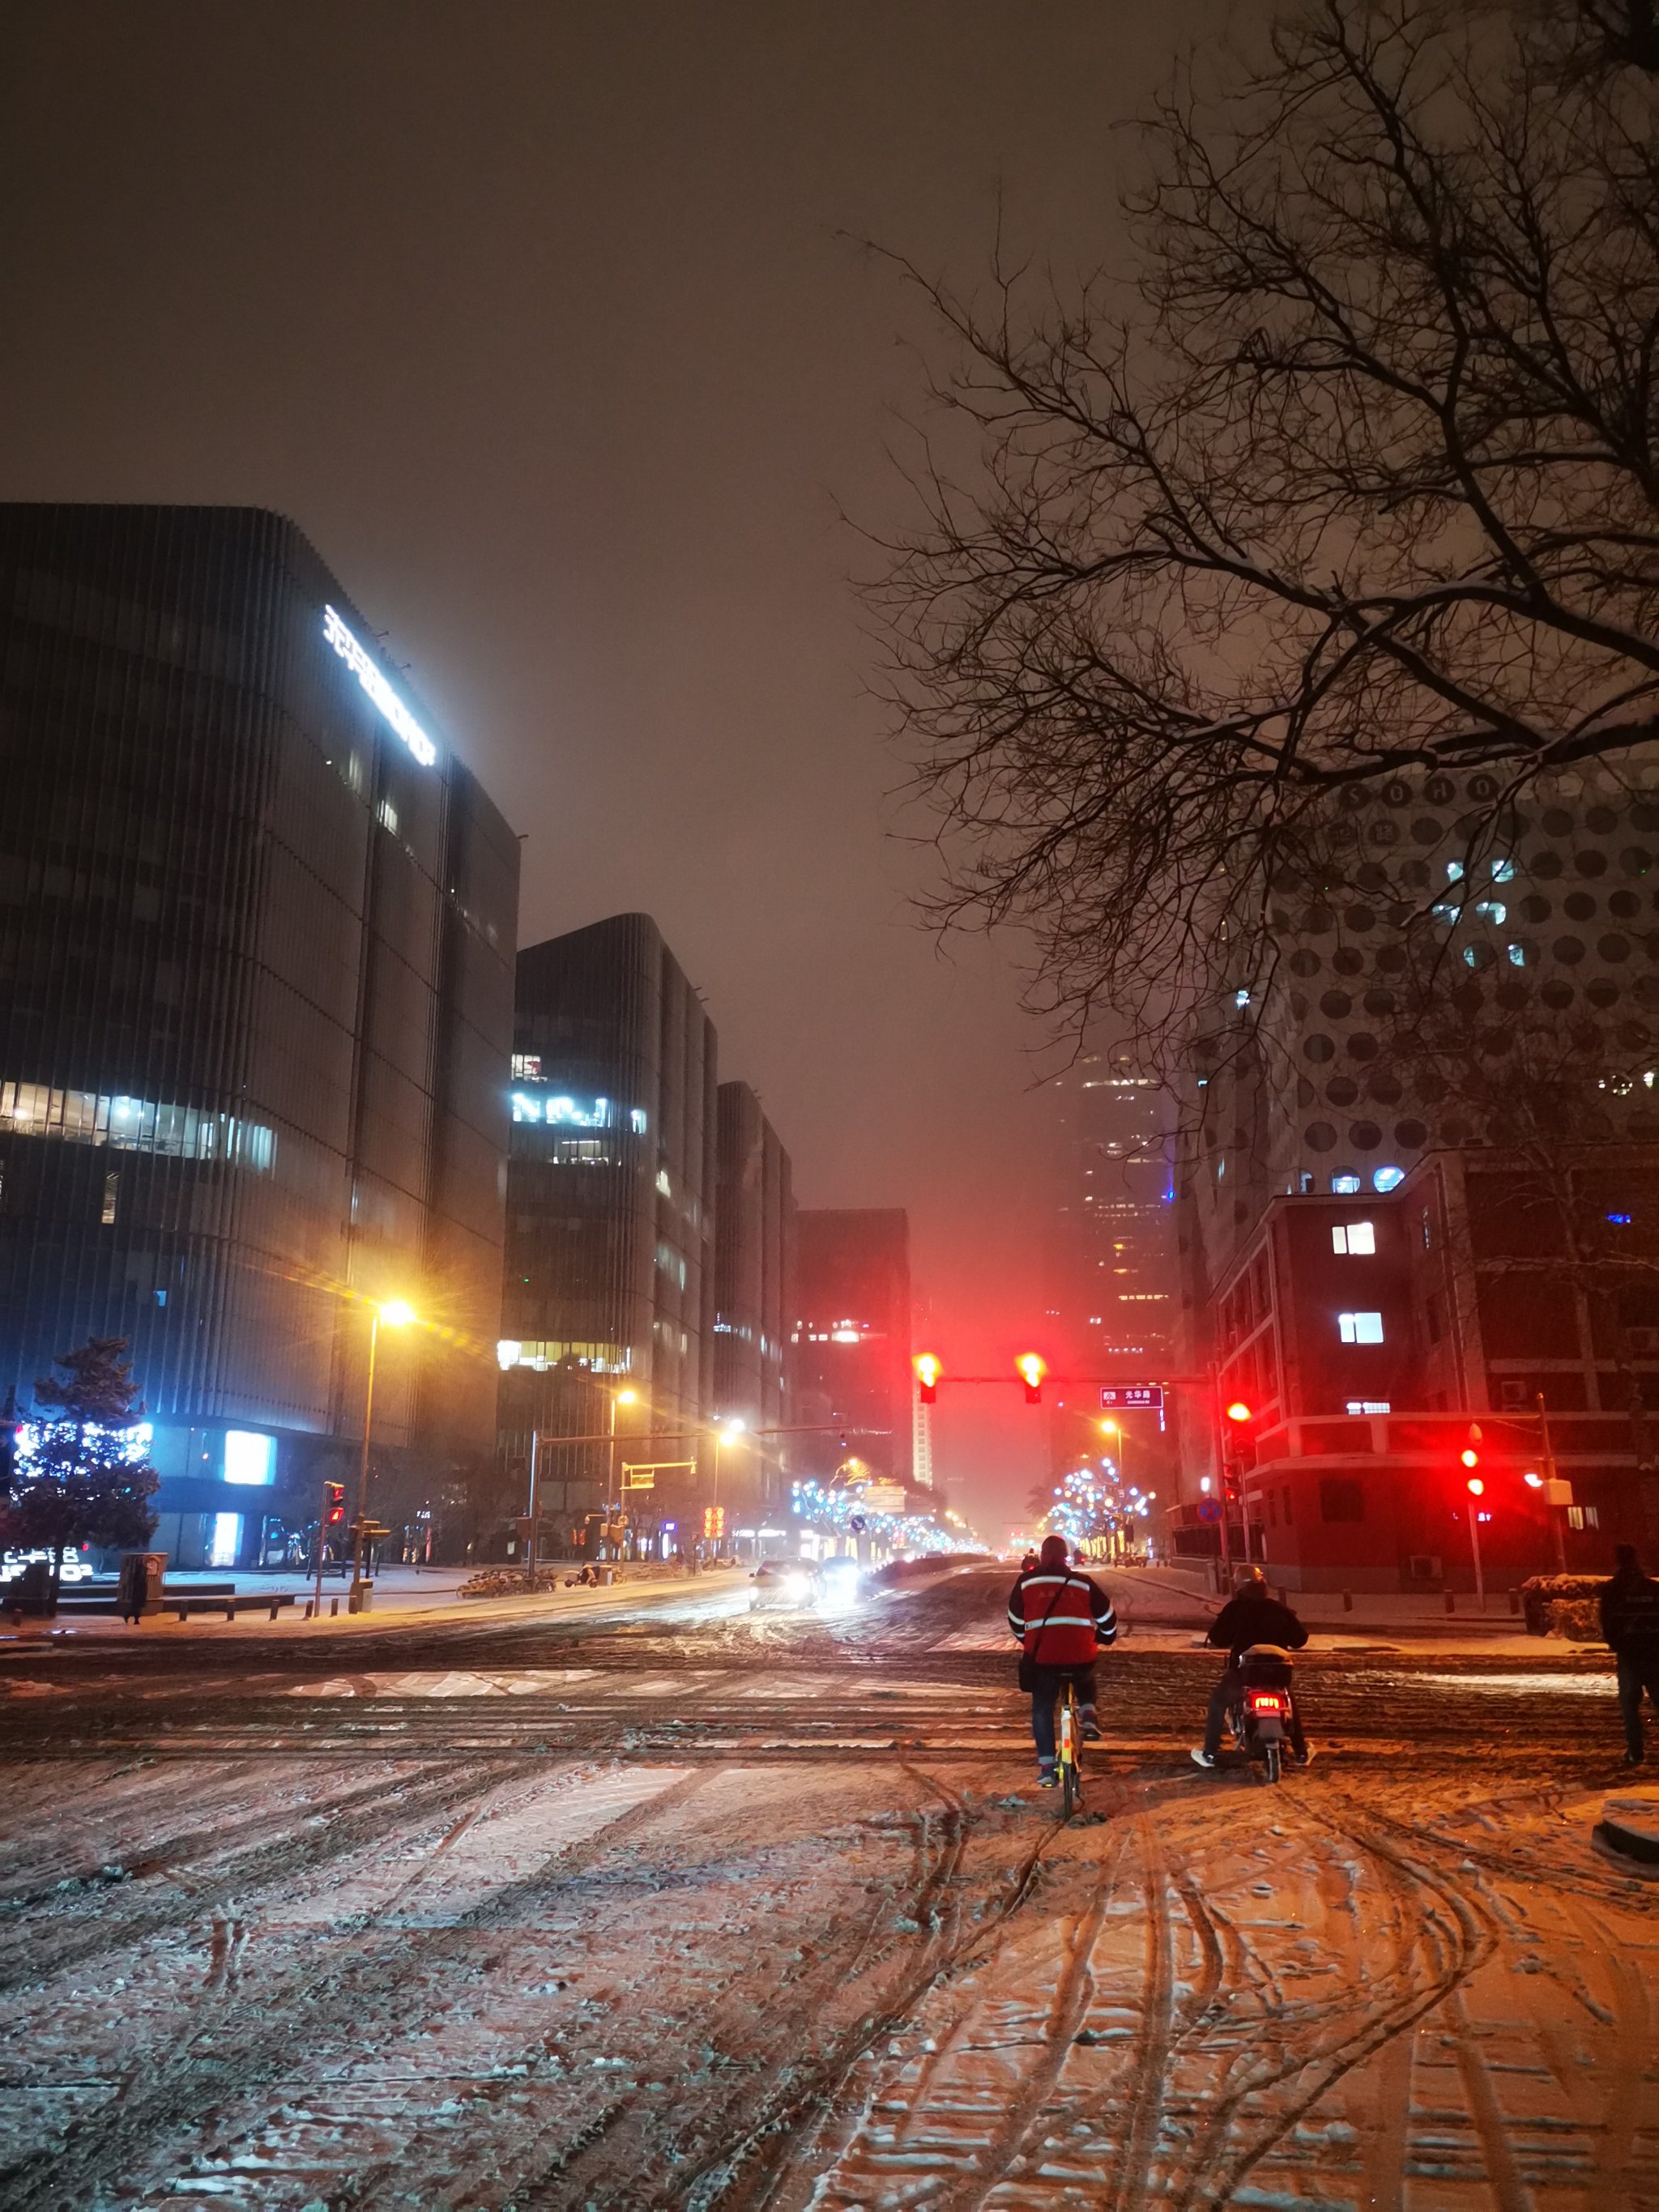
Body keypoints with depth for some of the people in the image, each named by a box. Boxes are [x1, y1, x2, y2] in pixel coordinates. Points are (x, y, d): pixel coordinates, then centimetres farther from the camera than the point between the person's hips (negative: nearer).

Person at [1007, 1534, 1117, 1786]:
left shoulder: (1026, 1582, 9)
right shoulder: (1082, 1582, 10)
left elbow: (1015, 1621, 17)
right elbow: (1107, 1618, 14)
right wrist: (1106, 1637, 35)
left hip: (1042, 1657, -1)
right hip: (1080, 1656, 1)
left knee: (1042, 1708, 17)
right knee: (1086, 1680, 35)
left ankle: (1046, 1766, 9)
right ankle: (1088, 1714, 11)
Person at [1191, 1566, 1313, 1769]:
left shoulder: (1234, 1609, -5)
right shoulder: (1280, 1610, 4)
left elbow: (1218, 1639, -7)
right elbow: (1300, 1638, 9)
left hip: (1243, 1670, -3)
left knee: (1218, 1702, 18)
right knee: (1290, 1704, 32)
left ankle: (1209, 1754, 14)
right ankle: (1302, 1752, 32)